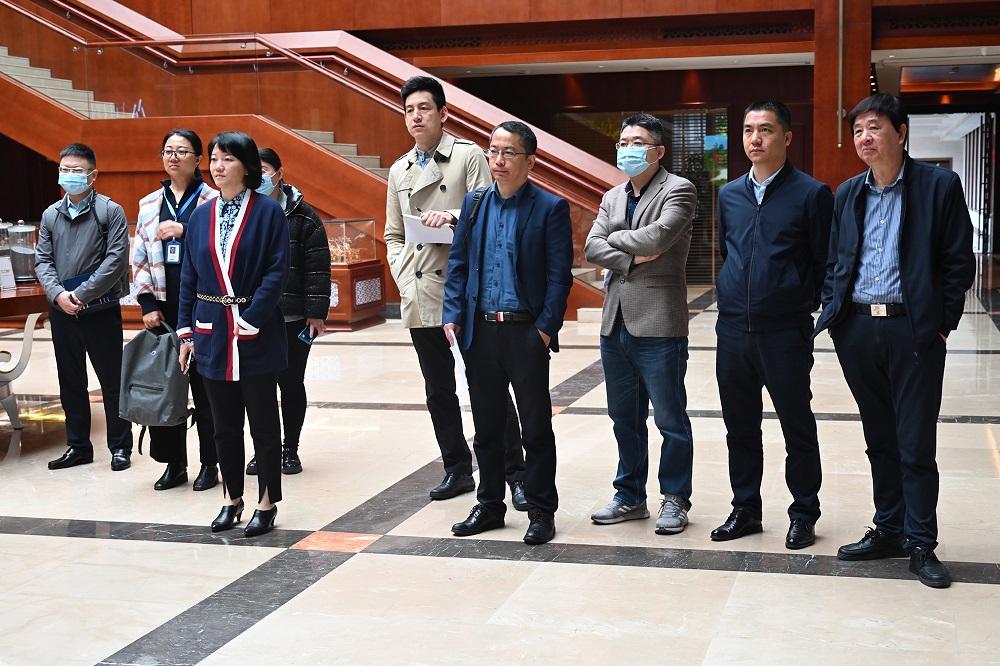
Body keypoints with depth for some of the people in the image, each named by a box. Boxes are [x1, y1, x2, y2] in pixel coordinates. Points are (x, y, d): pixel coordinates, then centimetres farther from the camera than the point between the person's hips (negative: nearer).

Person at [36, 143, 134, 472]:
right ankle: (78, 446, 22)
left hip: (100, 311, -5)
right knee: (70, 382, 12)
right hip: (61, 311, 5)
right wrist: (58, 294, -11)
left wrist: (81, 295, -16)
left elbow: (116, 260, -12)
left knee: (112, 381, 2)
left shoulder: (110, 211, -5)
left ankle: (120, 447, 12)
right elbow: (42, 260, 7)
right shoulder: (51, 215, 9)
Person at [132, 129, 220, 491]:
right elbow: (140, 259, 13)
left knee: (205, 385, 1)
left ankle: (210, 464, 12)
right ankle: (174, 463, 15)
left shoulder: (213, 201, 0)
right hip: (163, 308, 4)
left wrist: (185, 230, -17)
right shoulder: (149, 204, 13)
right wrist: (147, 304, 3)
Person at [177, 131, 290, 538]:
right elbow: (190, 276, 11)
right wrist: (186, 332, 7)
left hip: (256, 335, -4)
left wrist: (251, 318, -17)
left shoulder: (268, 212, -5)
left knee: (263, 423, 4)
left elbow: (277, 272, -10)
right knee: (225, 425, 12)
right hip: (212, 334, 5)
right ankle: (232, 500, 24)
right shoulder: (201, 216, 9)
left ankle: (267, 504, 14)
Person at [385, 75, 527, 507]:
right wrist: (404, 279, 4)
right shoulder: (399, 171, 16)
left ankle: (515, 475, 4)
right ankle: (457, 469, 23)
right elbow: (393, 235, 19)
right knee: (438, 390, 11)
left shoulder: (468, 156, -1)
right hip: (420, 295, 6)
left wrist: (453, 216, -24)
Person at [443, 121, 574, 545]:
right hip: (479, 331, 4)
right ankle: (489, 506, 25)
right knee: (486, 426, 13)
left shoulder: (550, 208, -3)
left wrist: (546, 328, -13)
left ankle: (541, 512, 16)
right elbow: (457, 264, 11)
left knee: (536, 427, 5)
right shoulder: (474, 203, 10)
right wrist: (453, 315, 0)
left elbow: (560, 275, -6)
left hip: (526, 332, -4)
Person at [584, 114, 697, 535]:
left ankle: (674, 499, 14)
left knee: (671, 419, 2)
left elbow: (658, 235, -21)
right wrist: (632, 259, -11)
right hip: (616, 324, 7)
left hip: (658, 325, -7)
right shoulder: (612, 198, 16)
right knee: (624, 418, 15)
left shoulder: (678, 190, -5)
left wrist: (616, 238, -5)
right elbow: (592, 247, 4)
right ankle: (630, 496, 26)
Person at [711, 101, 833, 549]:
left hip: (785, 333, -5)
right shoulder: (729, 195, 10)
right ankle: (745, 510, 26)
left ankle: (803, 514, 18)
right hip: (733, 330, 5)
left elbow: (825, 265, -3)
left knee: (797, 427, 5)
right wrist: (730, 299, 13)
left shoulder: (811, 194, -5)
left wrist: (803, 308, -5)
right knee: (740, 426, 13)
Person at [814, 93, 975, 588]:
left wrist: (943, 324, -6)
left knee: (916, 444, 0)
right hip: (857, 329, 5)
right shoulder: (847, 194, 11)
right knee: (879, 439, 13)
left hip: (914, 331, -4)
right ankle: (888, 531, 24)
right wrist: (832, 313, 4)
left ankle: (920, 543, 10)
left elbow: (958, 262, -3)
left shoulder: (939, 186, -3)